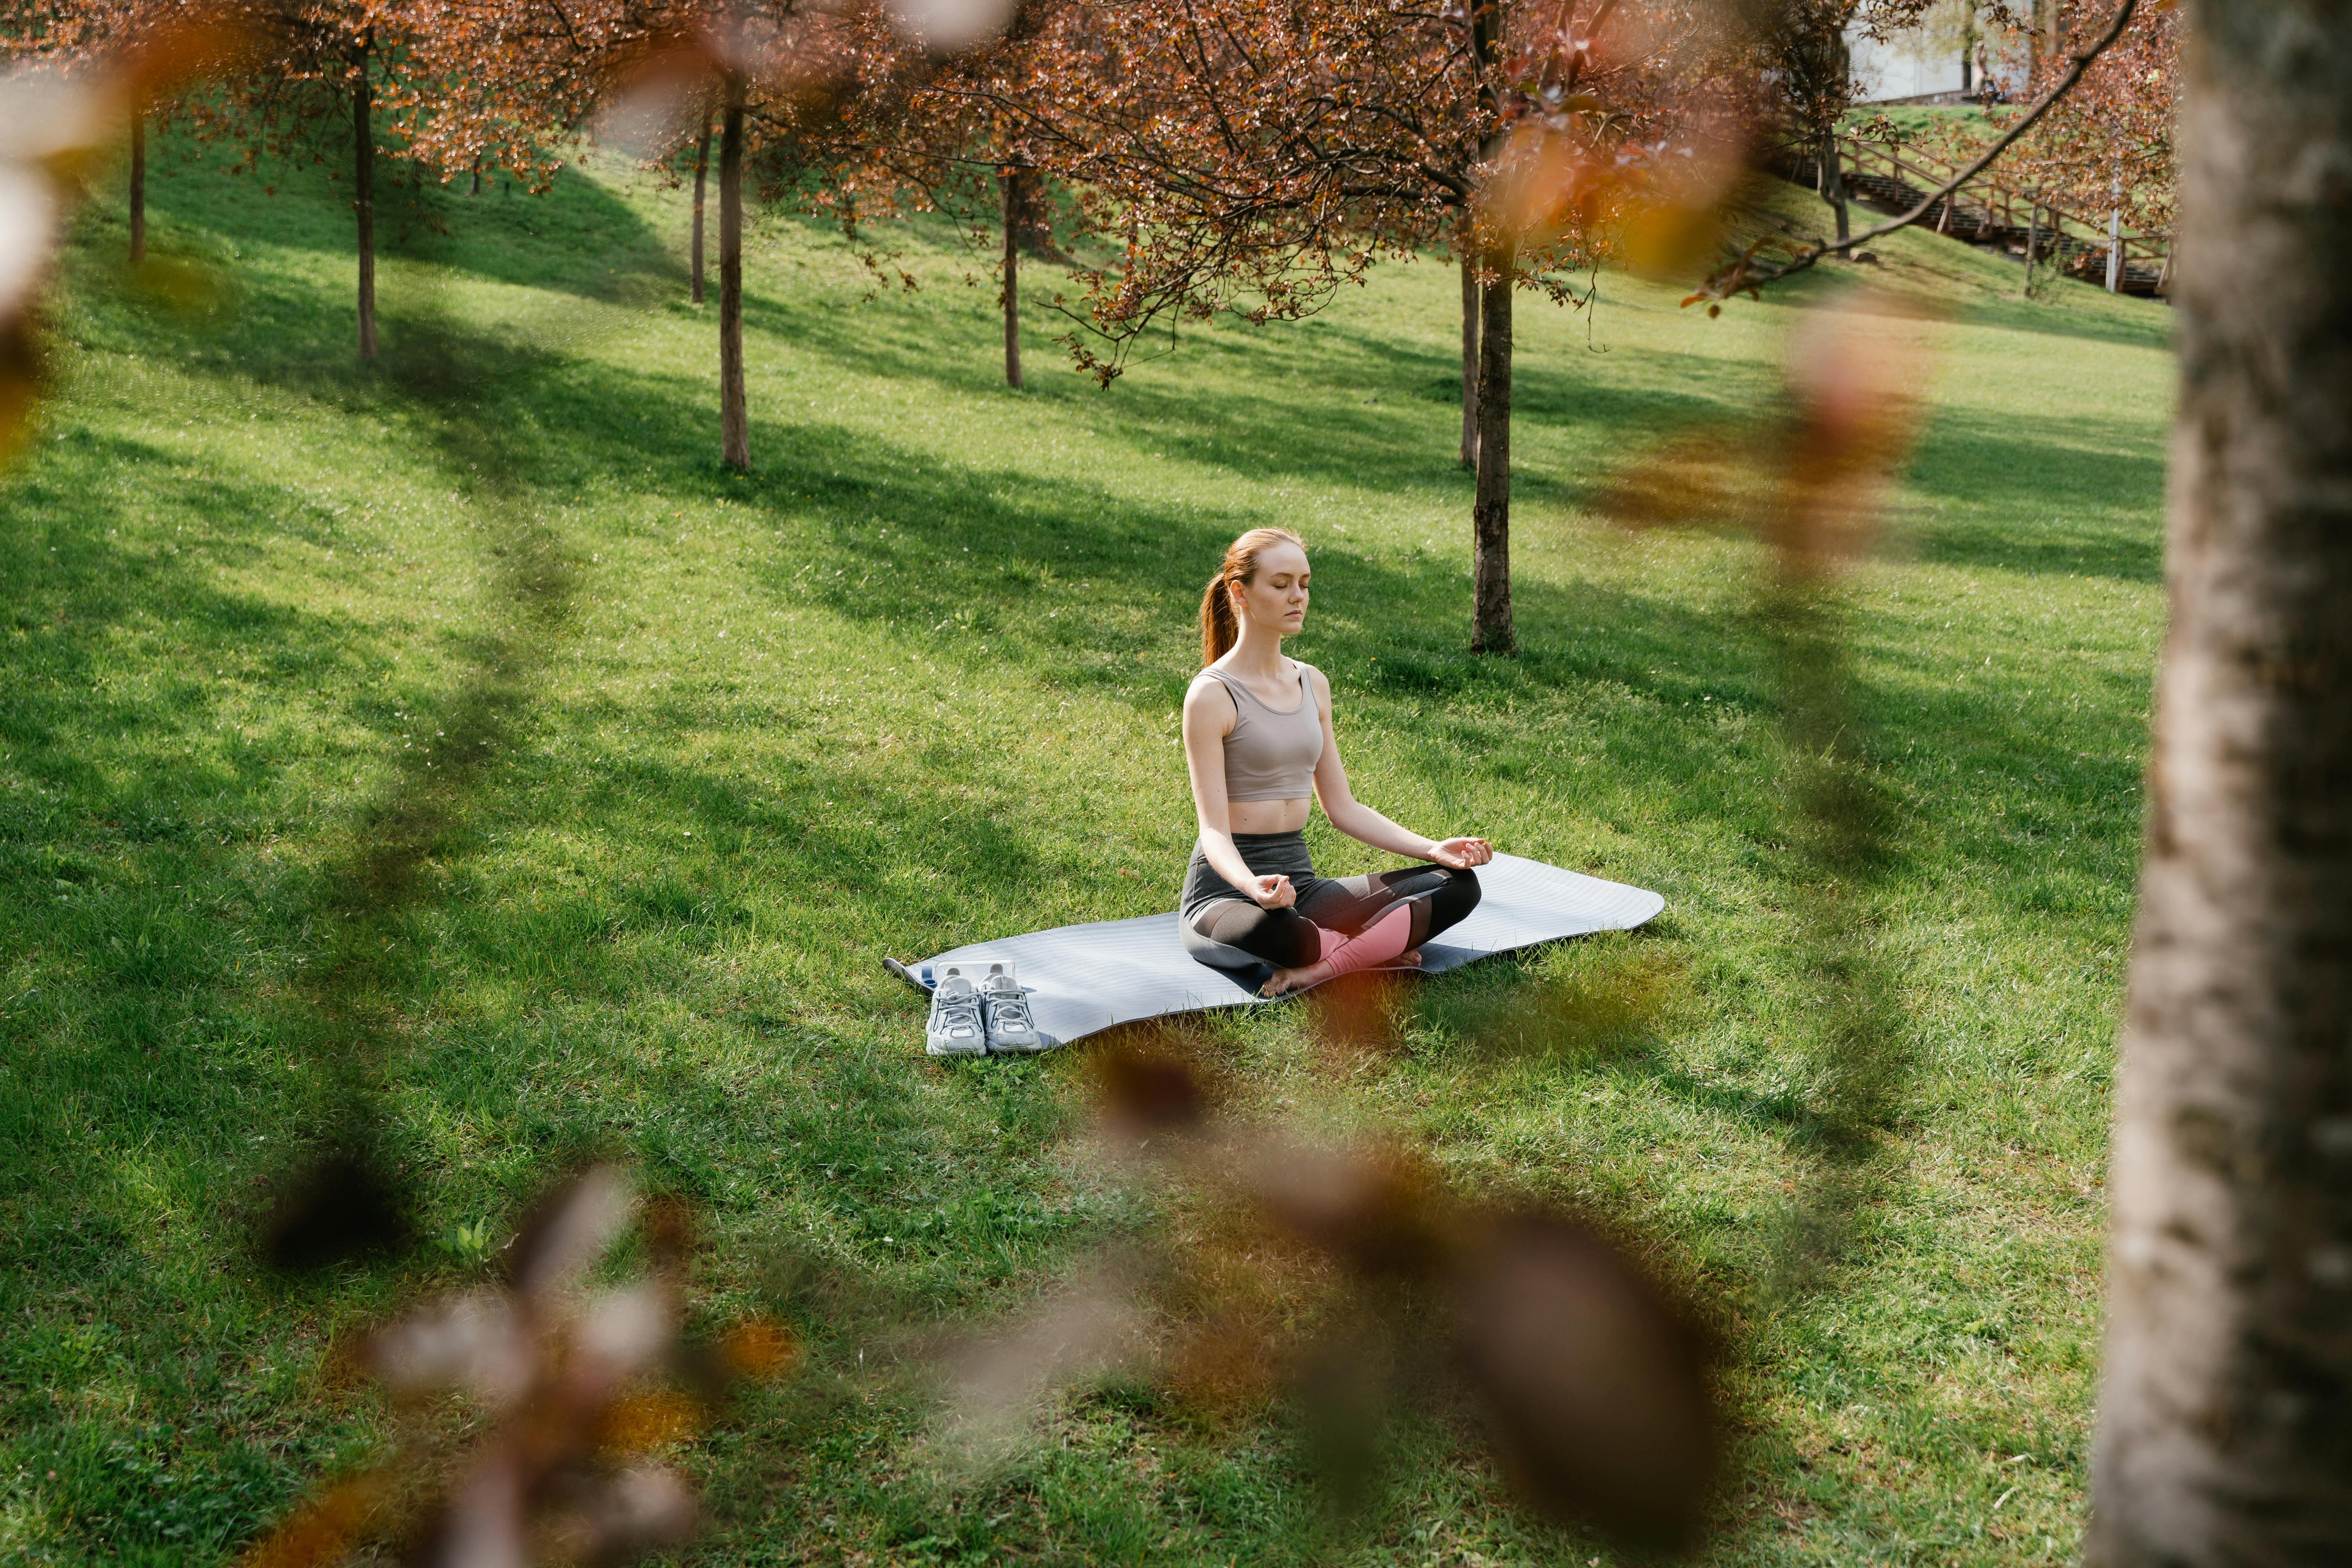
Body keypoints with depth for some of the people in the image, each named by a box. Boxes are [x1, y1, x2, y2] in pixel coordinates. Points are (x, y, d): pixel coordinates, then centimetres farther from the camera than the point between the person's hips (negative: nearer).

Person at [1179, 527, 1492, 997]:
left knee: (1459, 884, -11)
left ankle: (1324, 967, -25)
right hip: (1226, 889, -7)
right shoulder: (1212, 695, -10)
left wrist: (1431, 848, 1)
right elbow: (1215, 830, -16)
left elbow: (1342, 807, 14)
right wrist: (1253, 886, -38)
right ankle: (1380, 946, -14)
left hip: (1300, 882, 7)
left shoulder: (1312, 685, 12)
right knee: (1272, 929, -44)